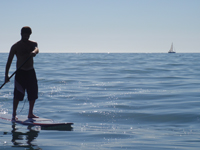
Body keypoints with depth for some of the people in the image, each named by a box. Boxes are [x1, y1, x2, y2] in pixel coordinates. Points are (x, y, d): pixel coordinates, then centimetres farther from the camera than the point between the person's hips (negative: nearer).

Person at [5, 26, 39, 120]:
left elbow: (36, 49, -18)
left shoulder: (33, 44, 7)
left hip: (31, 72, 4)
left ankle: (30, 113, 17)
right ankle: (14, 114, 1)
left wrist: (34, 52, -43)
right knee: (18, 94, -7)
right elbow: (9, 61, -2)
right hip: (20, 72, -4)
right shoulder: (16, 46, -2)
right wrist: (6, 75, -8)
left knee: (33, 93, 4)